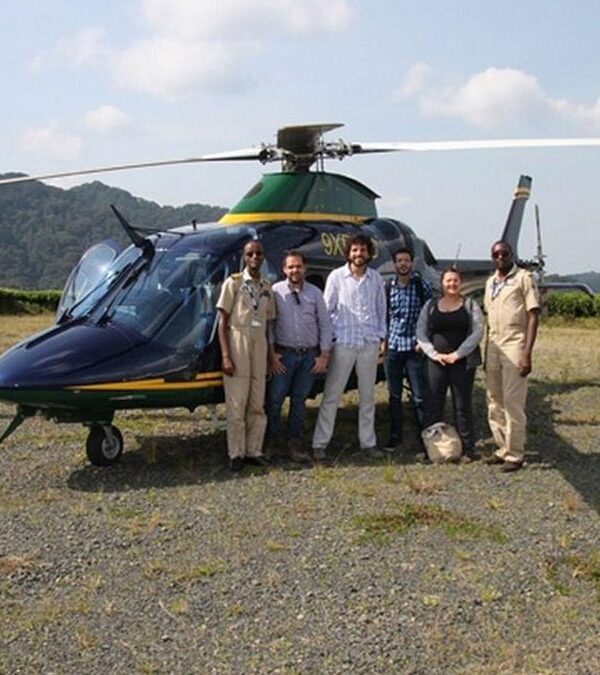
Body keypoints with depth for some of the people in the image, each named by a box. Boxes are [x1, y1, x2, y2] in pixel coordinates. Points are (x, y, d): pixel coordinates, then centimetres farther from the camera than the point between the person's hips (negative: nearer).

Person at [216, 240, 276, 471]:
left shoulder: (267, 287, 13)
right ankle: (236, 454, 6)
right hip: (238, 342, -5)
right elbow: (223, 321, -6)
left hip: (260, 345, 5)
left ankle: (254, 451, 17)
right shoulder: (234, 283, -2)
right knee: (236, 406, -2)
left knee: (257, 405, 9)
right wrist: (225, 356, -14)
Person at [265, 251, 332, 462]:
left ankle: (295, 445, 16)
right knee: (274, 400, -3)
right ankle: (269, 443, 10)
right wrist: (271, 354, -7)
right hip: (284, 354, -2)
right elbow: (268, 323, -2)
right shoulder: (276, 291, 0)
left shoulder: (315, 293, 7)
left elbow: (325, 324, 7)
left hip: (310, 355, 2)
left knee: (299, 401, 9)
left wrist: (324, 355, 1)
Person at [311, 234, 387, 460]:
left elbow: (381, 309, 13)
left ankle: (368, 442, 20)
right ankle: (320, 443, 4)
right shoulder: (337, 277, -2)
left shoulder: (376, 278, 6)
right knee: (331, 395, -1)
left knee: (368, 395, 11)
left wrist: (381, 336, 7)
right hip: (343, 342, -3)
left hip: (369, 343, 3)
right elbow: (326, 309, 1)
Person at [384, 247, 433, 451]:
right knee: (394, 395, 9)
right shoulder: (388, 287, 8)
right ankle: (395, 436, 18)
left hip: (414, 347, -3)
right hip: (392, 347, 3)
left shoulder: (422, 286, -1)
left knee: (419, 395, -3)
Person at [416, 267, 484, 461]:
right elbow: (421, 333, 8)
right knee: (435, 405, -1)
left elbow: (477, 332, -3)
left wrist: (458, 354, -12)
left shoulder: (470, 305, 6)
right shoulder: (430, 305, 11)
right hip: (436, 362, 2)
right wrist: (434, 354, -7)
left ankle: (467, 449, 5)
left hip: (463, 362, -2)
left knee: (462, 406, -1)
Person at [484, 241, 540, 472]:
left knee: (513, 402, -6)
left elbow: (533, 316, -8)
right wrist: (486, 352, 14)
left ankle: (515, 455, 1)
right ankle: (503, 448, 19)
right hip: (493, 346, 7)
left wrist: (527, 354, -16)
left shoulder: (523, 278, -4)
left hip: (514, 345, -6)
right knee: (494, 402, 9)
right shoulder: (490, 282, 16)